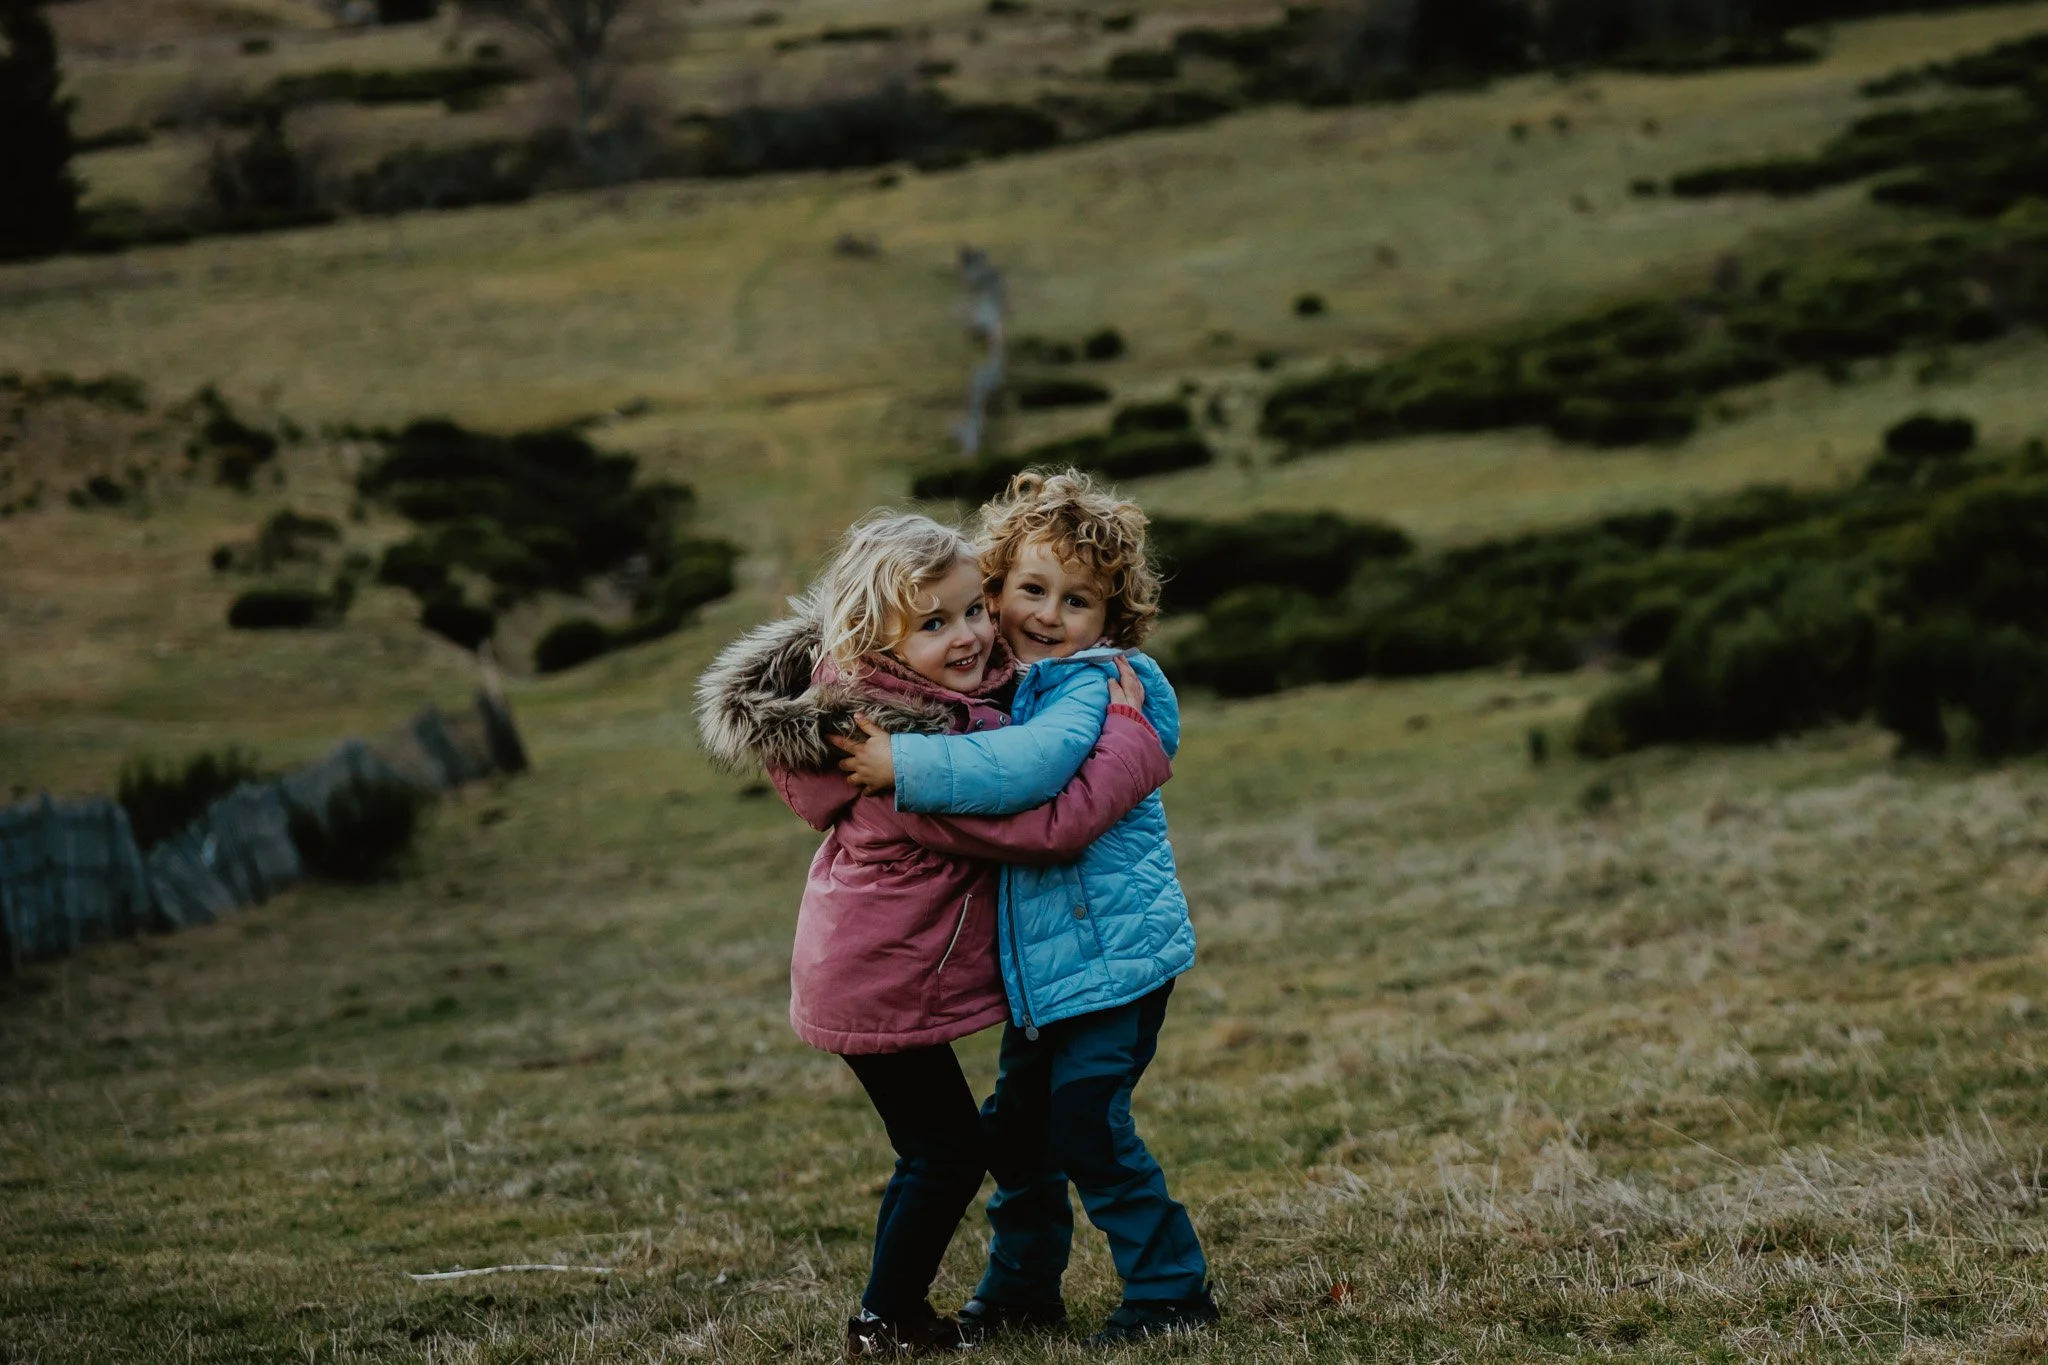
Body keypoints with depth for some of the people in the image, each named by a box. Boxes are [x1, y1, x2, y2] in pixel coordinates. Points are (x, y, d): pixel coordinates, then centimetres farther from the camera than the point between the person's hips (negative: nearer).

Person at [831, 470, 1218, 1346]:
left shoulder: (1095, 688, -17)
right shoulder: (1002, 688, 9)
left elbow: (1028, 766, -35)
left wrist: (904, 766, -34)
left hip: (1113, 954, -9)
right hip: (1038, 964, 9)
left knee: (1087, 1125, -8)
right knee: (1017, 1126, 15)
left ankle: (1170, 1291, 7)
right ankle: (1021, 1290, 32)